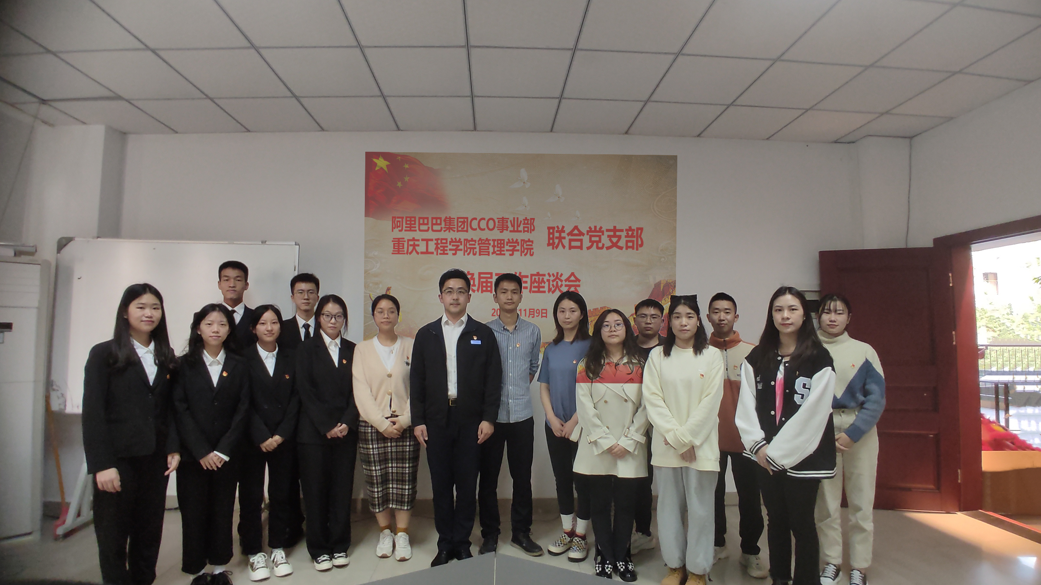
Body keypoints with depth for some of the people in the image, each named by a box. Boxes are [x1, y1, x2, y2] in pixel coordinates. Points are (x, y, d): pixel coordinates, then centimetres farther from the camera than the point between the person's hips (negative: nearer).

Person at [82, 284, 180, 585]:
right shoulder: (104, 354, -3)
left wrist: (174, 447, -2)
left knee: (149, 533, 10)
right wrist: (101, 464, -13)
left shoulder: (166, 358, 9)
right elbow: (92, 412, -8)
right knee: (113, 535, 6)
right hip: (118, 459, -4)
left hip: (155, 460, 4)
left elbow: (170, 408, 10)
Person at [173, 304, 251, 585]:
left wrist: (224, 450, -8)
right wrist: (201, 451, -11)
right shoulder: (185, 364, 1)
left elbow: (242, 410, 0)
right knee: (194, 512, 5)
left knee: (223, 511, 7)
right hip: (193, 454, -1)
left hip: (228, 455, 1)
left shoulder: (239, 366, 5)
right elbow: (180, 410, -5)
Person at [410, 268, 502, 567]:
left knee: (467, 484, 6)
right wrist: (417, 420, -1)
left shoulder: (483, 334, 3)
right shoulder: (426, 334, 7)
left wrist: (488, 418, -7)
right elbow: (417, 380, 5)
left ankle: (462, 543, 21)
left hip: (471, 421, -1)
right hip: (436, 421, 1)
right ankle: (445, 544, 22)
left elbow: (493, 380, 0)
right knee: (441, 484, 8)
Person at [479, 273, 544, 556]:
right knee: (488, 478, 6)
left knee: (522, 477, 9)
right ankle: (489, 535, 20)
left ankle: (521, 532, 24)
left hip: (522, 415, 2)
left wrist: (518, 390, 6)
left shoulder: (533, 332, 5)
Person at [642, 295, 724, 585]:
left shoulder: (712, 356, 0)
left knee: (699, 508, 4)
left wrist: (686, 437, -10)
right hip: (666, 444, 2)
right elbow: (652, 399, -1)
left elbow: (711, 401, -6)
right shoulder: (657, 356, 5)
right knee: (669, 505, 9)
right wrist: (675, 437, -10)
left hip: (701, 444, -2)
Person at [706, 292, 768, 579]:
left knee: (749, 496, 7)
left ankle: (750, 551, 22)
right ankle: (717, 544, 29)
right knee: (713, 493, 13)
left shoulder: (752, 352, -2)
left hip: (744, 436, -1)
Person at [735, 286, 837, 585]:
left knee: (802, 524, 4)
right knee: (776, 520, 15)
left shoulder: (819, 359, -7)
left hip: (802, 456, -4)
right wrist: (759, 445, -9)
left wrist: (778, 452, -13)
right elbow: (746, 406, 2)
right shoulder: (757, 358, 5)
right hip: (765, 456, 4)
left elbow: (812, 413, -13)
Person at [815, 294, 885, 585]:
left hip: (860, 433, 0)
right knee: (826, 504, 7)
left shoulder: (864, 351, 0)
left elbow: (876, 398, -3)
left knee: (861, 504, 4)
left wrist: (852, 433, -13)